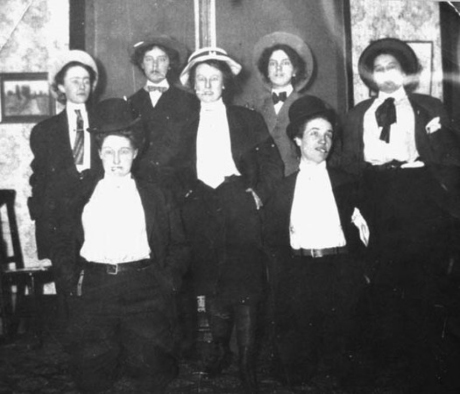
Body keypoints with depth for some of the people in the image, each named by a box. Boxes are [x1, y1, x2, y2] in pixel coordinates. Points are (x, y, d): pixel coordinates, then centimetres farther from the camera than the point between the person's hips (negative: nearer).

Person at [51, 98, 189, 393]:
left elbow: (178, 245, 11)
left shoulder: (154, 195, 11)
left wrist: (168, 281, -1)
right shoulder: (83, 194, 13)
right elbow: (64, 245, 15)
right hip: (93, 289, 1)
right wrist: (73, 281, 1)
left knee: (151, 366, -10)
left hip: (144, 290, -1)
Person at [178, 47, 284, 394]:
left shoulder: (248, 119, 7)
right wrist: (188, 195, 2)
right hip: (201, 213, 3)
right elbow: (180, 173, 17)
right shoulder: (187, 126, 14)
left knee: (244, 288, -6)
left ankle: (247, 364, 3)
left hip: (240, 210, -2)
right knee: (211, 286, 7)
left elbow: (273, 165, 5)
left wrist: (258, 194, -6)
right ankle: (220, 351, 25)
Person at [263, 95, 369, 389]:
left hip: (340, 273, 1)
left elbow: (359, 232, 8)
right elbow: (272, 238, 9)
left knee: (339, 352, 5)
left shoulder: (345, 183, 11)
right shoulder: (283, 188, 9)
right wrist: (287, 269, -1)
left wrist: (356, 273, -1)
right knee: (295, 355, 3)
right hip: (297, 273, 0)